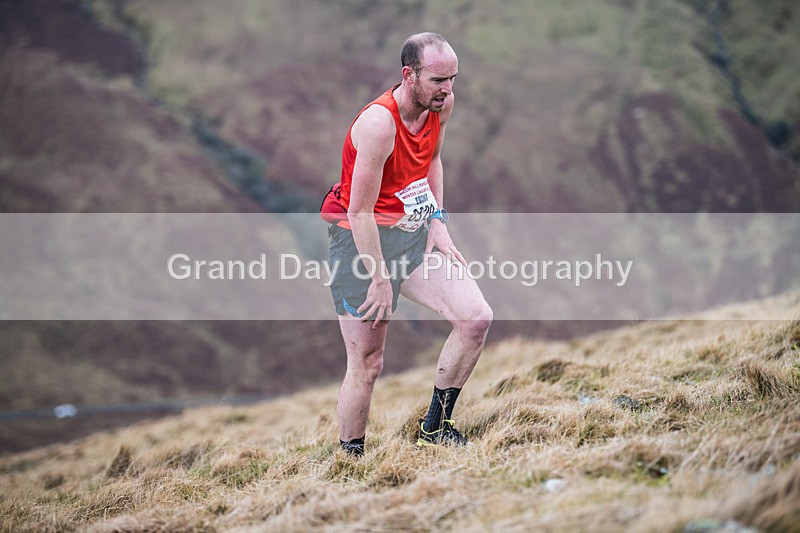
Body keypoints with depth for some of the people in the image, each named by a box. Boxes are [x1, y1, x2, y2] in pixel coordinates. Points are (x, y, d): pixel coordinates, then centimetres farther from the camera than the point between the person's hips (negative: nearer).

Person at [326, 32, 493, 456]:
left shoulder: (442, 104, -1)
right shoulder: (378, 123, -25)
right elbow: (359, 212, -22)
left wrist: (437, 220, 9)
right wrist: (380, 279, -17)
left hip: (415, 234, 7)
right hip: (362, 241, -7)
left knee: (476, 318, -7)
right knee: (367, 365, -5)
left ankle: (435, 426, 9)